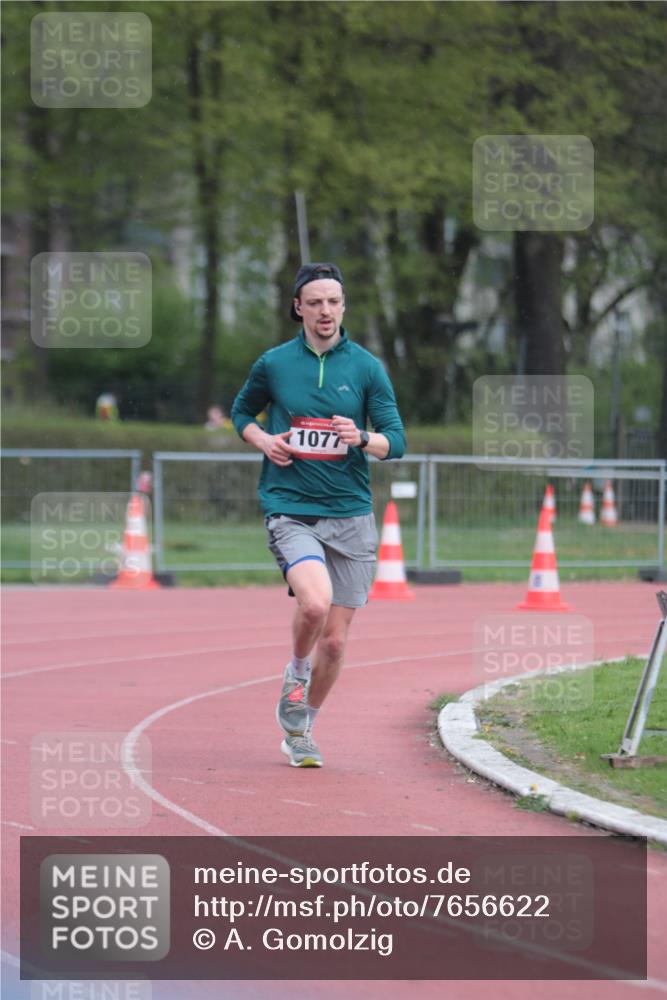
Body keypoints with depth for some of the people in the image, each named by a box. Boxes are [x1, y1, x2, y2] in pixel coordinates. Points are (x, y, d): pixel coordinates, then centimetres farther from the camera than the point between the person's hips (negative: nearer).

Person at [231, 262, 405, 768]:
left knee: (335, 639, 5)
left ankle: (302, 727, 28)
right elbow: (242, 411, 20)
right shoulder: (273, 364, 3)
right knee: (315, 601, -29)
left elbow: (397, 441, 1)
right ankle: (296, 675, 2)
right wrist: (263, 441, -1)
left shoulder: (367, 367, 3)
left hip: (351, 515, 2)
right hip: (290, 510, -2)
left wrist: (361, 438, -20)